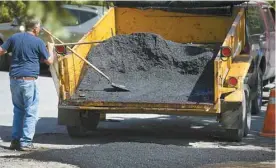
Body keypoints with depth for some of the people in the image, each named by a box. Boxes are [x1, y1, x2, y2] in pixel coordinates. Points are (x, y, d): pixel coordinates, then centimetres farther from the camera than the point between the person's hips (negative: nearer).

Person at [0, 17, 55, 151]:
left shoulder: (14, 38, 8)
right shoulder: (38, 42, -3)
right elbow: (49, 61, 3)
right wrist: (50, 49, 20)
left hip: (14, 79, 5)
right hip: (29, 80, -5)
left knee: (18, 110, 17)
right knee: (31, 112, 1)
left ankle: (15, 140, 16)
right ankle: (26, 142, -4)